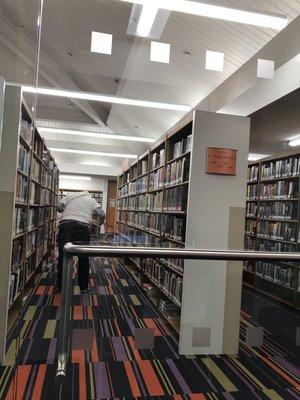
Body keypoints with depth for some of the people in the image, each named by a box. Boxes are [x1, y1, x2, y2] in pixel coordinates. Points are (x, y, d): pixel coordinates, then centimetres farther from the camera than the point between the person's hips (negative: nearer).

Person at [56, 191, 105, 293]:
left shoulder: (70, 195, 21)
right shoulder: (92, 200, 20)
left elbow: (59, 206, 10)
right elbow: (102, 214, 9)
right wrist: (100, 223, 29)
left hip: (65, 224, 1)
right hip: (83, 227, 0)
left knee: (63, 256, 9)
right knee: (83, 258, 12)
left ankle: (60, 286, 18)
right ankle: (83, 287, 19)